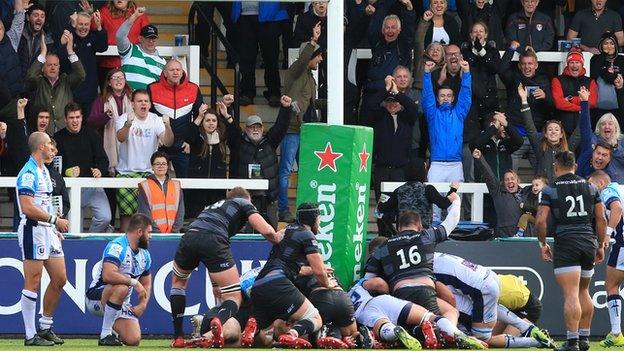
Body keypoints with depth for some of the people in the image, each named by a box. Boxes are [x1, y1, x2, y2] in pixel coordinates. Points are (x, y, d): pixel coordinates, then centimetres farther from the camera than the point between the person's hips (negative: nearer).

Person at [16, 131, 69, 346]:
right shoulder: (29, 173, -14)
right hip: (33, 231, -10)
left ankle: (45, 328, 21)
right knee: (33, 283, -6)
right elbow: (28, 208, -22)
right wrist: (55, 220, -19)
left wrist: (55, 228, 16)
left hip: (48, 231, 10)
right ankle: (31, 336, -3)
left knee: (60, 279, 10)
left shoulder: (44, 171, 17)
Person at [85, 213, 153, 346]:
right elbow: (108, 275, -34)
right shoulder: (117, 247, -19)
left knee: (133, 340, -15)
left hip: (120, 304, 7)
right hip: (96, 299, -7)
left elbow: (146, 284, 18)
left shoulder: (145, 254, 9)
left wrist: (143, 304, 0)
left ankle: (113, 331, 21)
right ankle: (105, 335, -29)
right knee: (121, 287, -39)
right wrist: (134, 282, -30)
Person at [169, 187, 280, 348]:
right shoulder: (244, 204, 24)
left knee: (178, 282, 33)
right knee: (234, 298, 3)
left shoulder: (213, 206, 41)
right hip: (214, 241, -5)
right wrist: (278, 242, 30)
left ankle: (178, 337, 23)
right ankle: (218, 321, -32)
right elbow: (267, 231, 7)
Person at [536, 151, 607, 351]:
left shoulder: (550, 190, -2)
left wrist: (543, 244, 5)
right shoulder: (590, 188, 10)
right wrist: (601, 245, 19)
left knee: (571, 295, -11)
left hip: (565, 244, -4)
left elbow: (540, 221, -8)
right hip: (589, 242, 4)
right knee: (583, 291, 20)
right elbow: (601, 219, 10)